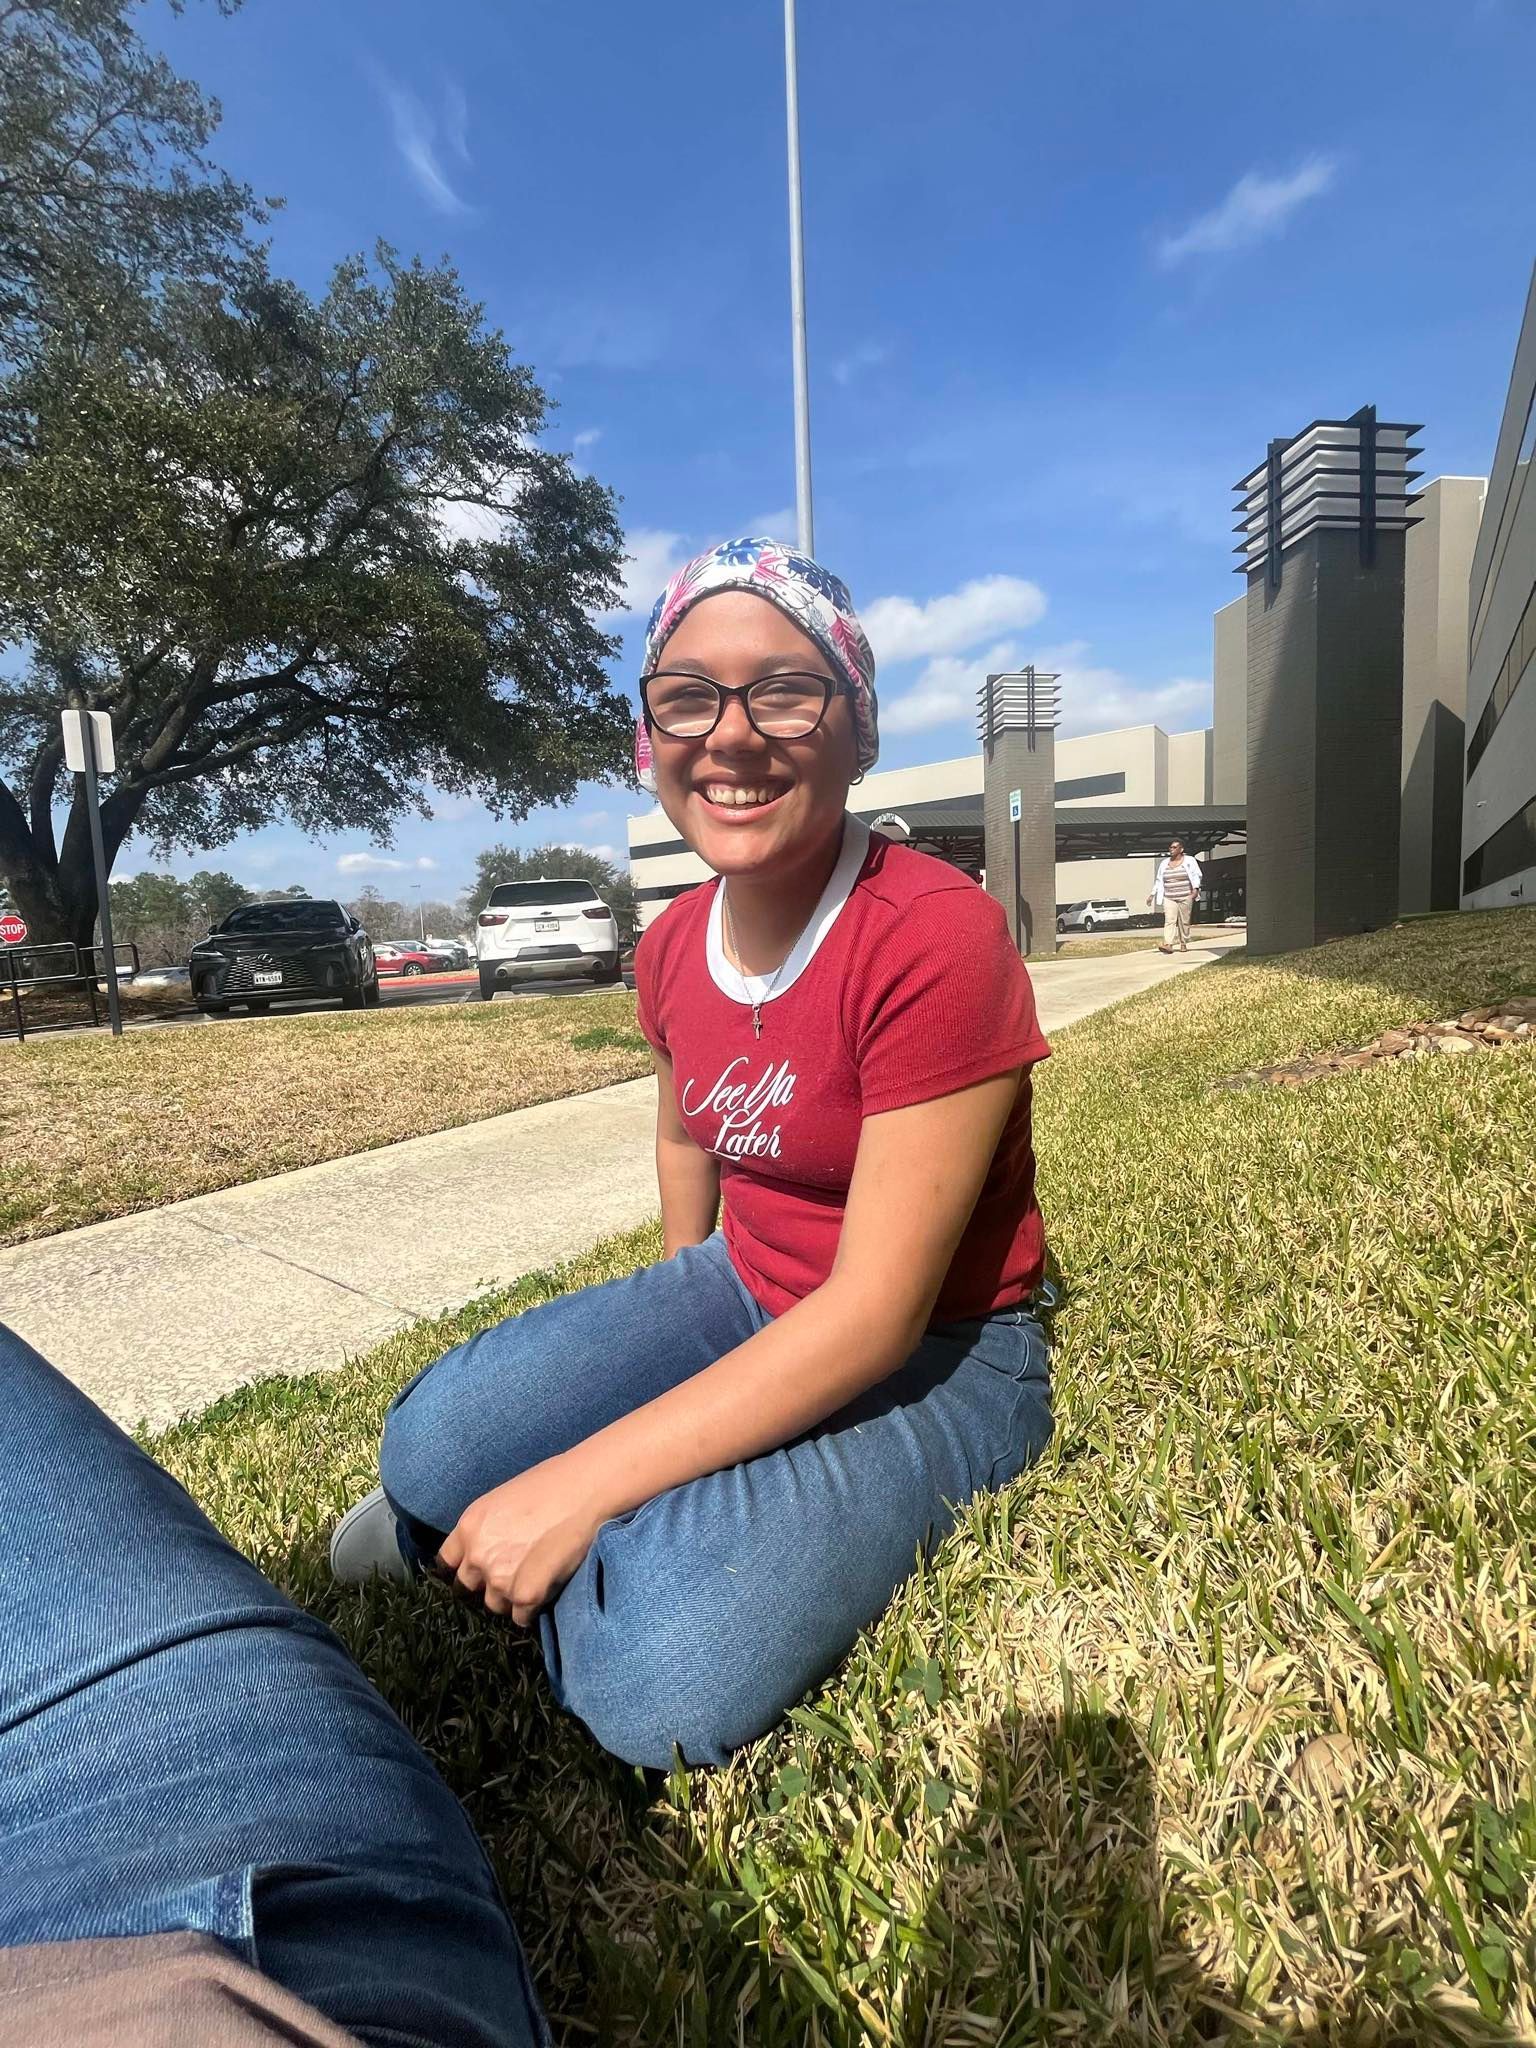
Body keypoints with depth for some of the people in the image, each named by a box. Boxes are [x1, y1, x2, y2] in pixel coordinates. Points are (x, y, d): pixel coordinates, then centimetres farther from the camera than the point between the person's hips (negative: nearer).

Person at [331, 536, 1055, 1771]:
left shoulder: (939, 939, -25)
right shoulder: (675, 947, -3)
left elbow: (878, 1312, -26)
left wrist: (579, 1481, -24)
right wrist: (653, 1345, 20)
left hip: (935, 1354, -4)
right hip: (746, 1297, 5)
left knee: (662, 1684, -24)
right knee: (434, 1444, -18)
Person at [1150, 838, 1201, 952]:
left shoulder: (1189, 861, 3)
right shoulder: (1164, 863, 13)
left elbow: (1196, 875, -4)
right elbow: (1158, 880, 16)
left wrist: (1195, 889, -19)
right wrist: (1152, 894, 11)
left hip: (1185, 897, -2)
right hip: (1169, 899, 2)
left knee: (1184, 921, 4)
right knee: (1169, 920, -12)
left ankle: (1183, 944, 17)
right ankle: (1168, 944, -23)